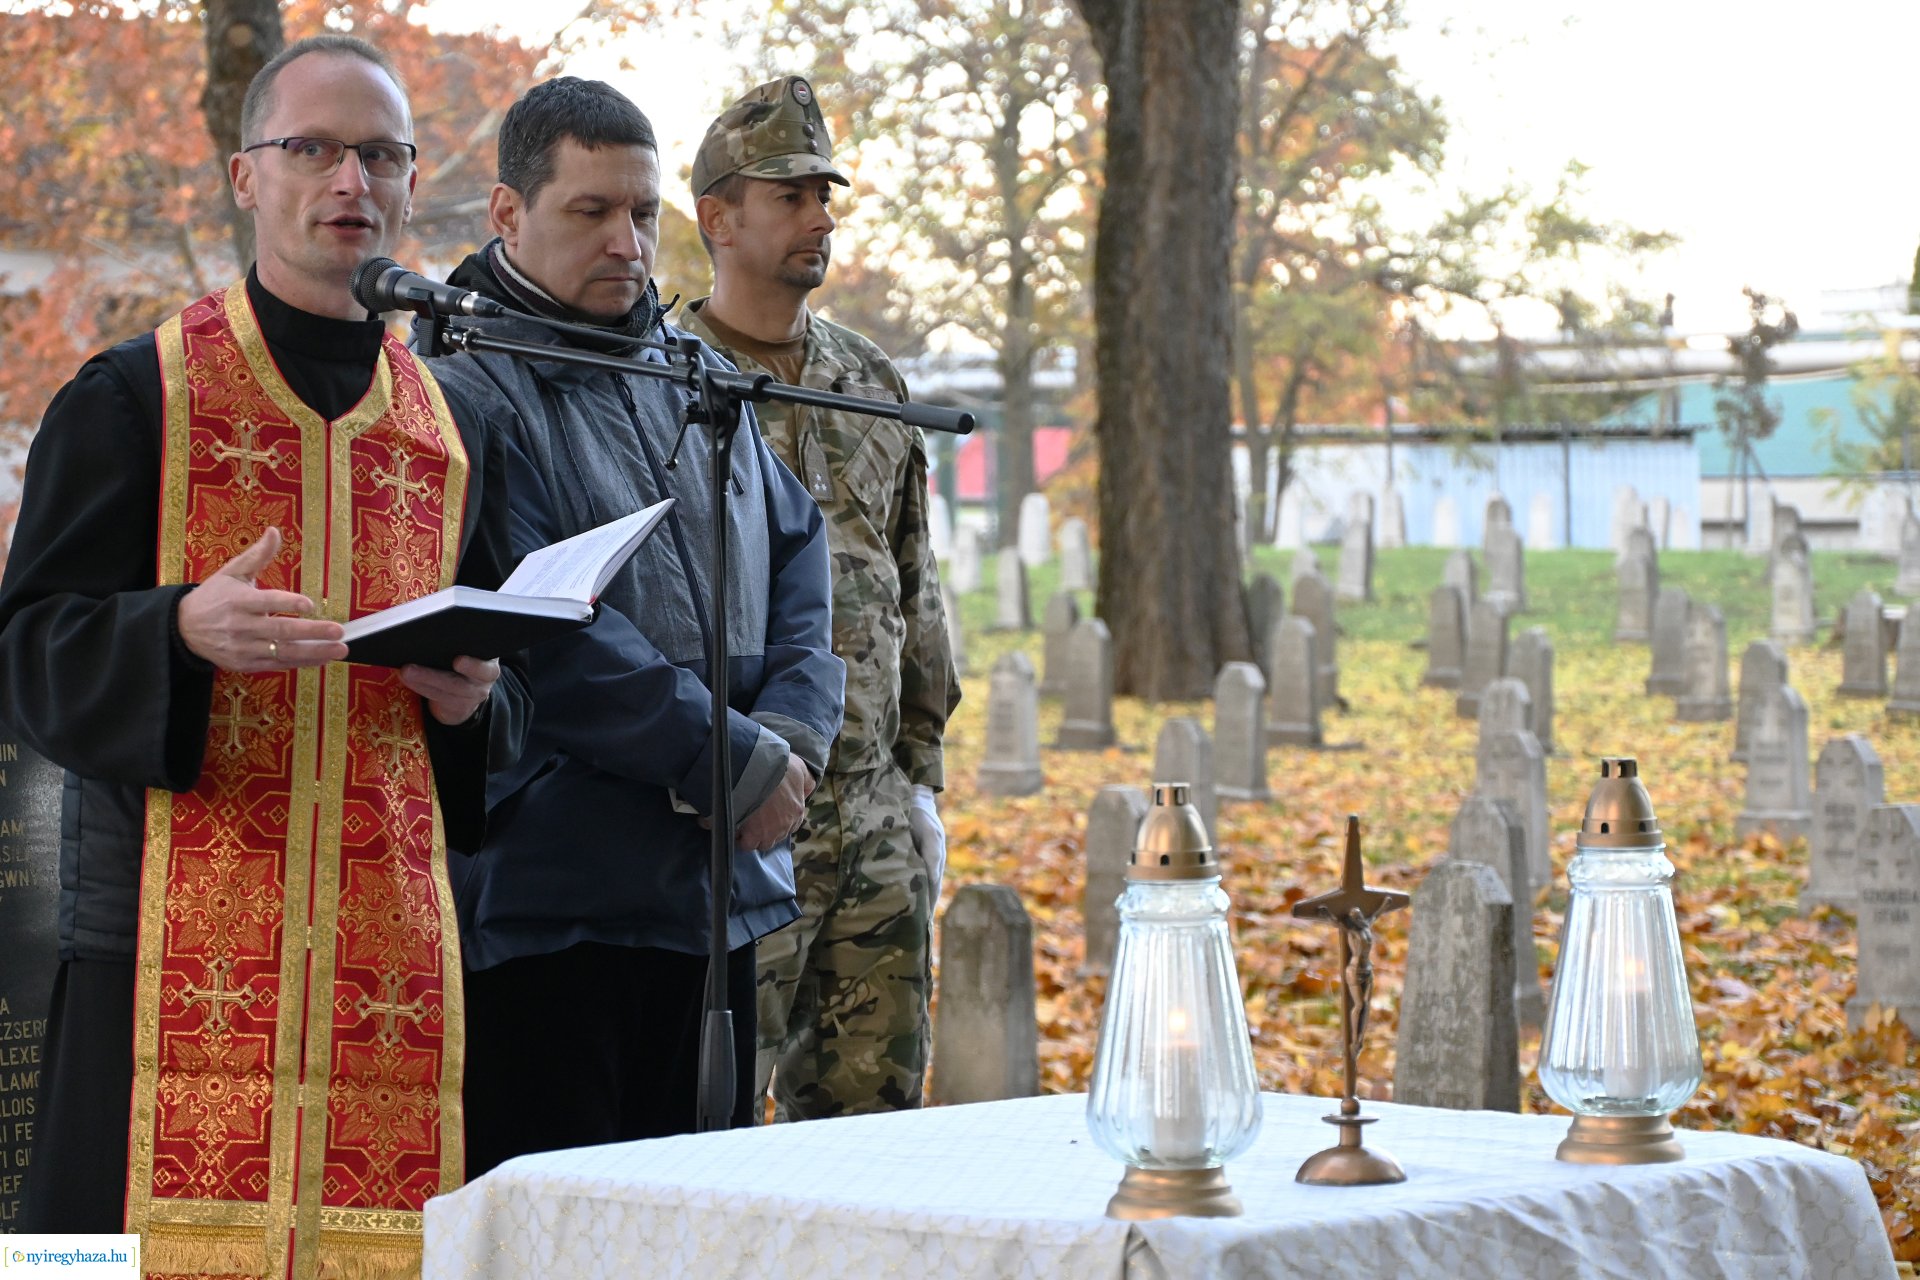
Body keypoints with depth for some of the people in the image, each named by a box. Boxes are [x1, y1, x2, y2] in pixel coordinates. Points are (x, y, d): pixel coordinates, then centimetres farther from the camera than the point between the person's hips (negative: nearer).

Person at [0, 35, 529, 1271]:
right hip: (177, 929, -3)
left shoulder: (452, 432, 16)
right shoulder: (133, 397, 4)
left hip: (392, 936, 3)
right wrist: (182, 631, -21)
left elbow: (516, 687, 19)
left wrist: (471, 695, -5)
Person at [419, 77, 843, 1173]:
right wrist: (737, 764, -14)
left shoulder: (694, 374, 17)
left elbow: (801, 550, 16)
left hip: (717, 889, 8)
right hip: (542, 905, -7)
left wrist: (791, 732, -3)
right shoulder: (465, 384, -9)